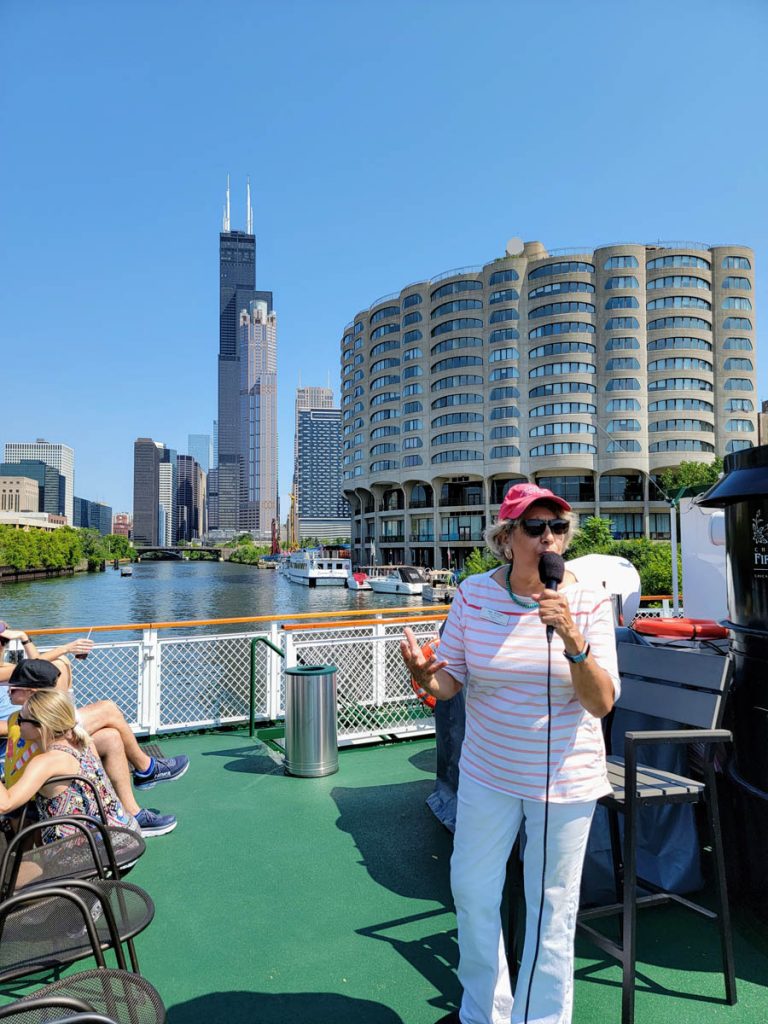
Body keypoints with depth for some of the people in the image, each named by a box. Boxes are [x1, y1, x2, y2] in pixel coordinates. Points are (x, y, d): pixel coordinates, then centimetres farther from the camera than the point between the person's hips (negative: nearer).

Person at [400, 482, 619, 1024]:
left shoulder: (588, 602, -14)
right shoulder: (474, 594, -10)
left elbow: (602, 703, -18)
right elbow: (451, 680, -4)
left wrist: (571, 638, -34)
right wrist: (425, 675, -27)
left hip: (565, 779, -2)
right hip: (488, 772, 3)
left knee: (552, 911, 13)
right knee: (472, 891, 18)